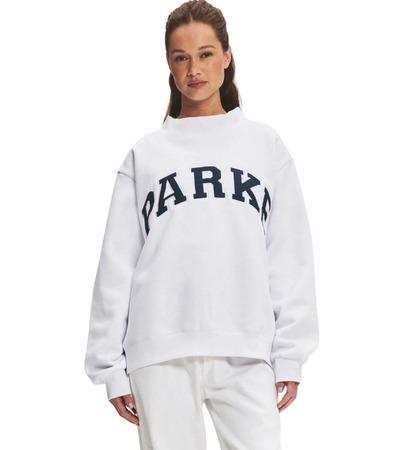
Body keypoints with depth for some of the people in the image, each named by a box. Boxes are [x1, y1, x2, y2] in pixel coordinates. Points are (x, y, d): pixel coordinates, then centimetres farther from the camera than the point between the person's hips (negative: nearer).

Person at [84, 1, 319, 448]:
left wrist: (290, 354, 0)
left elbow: (290, 257, 7)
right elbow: (117, 263, 8)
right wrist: (111, 365, 2)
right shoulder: (145, 154, 11)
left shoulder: (265, 145, 11)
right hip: (162, 352, 0)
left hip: (247, 352, 0)